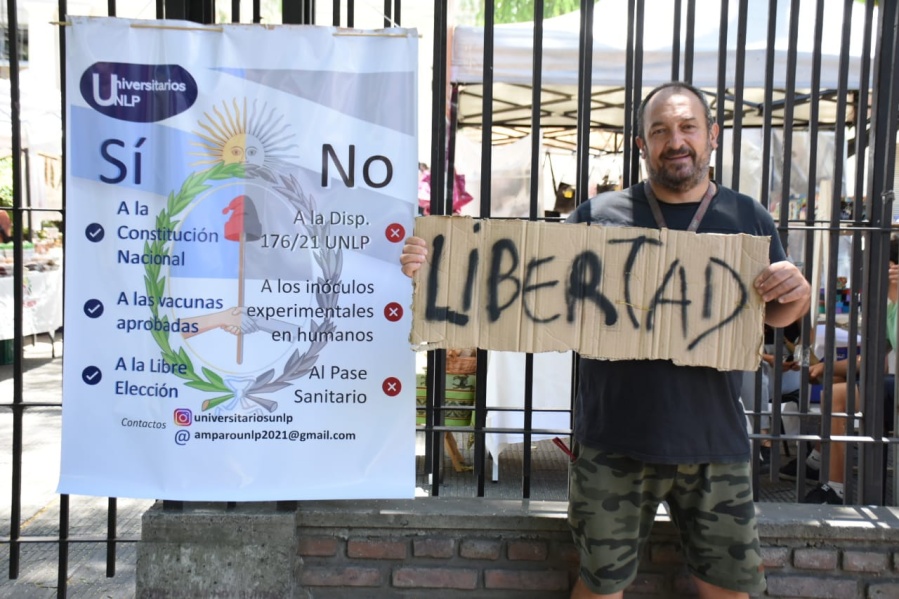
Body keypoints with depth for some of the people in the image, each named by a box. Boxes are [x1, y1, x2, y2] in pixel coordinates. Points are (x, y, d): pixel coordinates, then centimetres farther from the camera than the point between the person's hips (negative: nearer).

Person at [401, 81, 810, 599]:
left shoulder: (749, 218, 7)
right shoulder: (600, 215, 0)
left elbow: (776, 314, 14)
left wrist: (797, 293, -10)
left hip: (717, 441, 2)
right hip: (617, 441, -1)